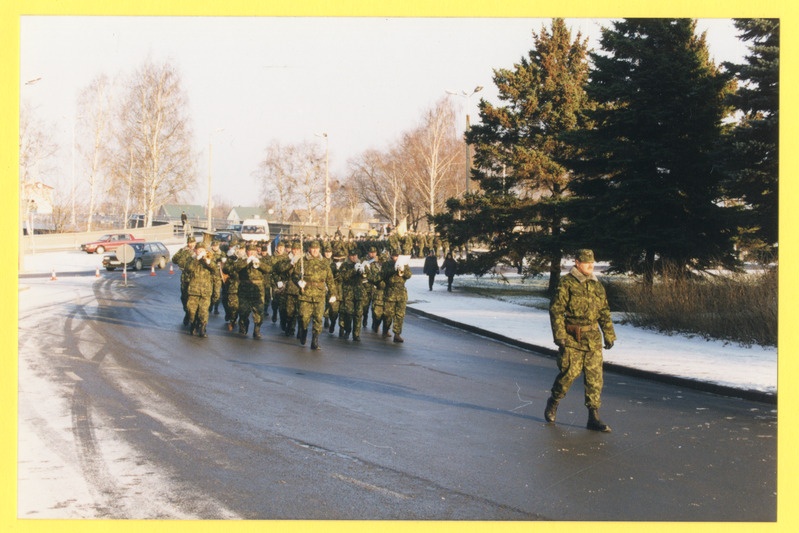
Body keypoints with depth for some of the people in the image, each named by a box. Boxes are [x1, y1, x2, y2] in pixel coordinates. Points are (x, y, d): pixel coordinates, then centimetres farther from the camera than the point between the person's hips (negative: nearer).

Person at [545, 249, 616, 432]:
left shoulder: (597, 285, 12)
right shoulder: (566, 283, -6)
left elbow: (604, 312, 19)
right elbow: (556, 310, -9)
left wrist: (609, 335, 17)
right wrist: (560, 336, -14)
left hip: (593, 339, 5)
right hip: (572, 339, -5)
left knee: (595, 377, 1)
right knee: (569, 373, -4)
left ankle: (594, 417, 6)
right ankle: (553, 403, 24)